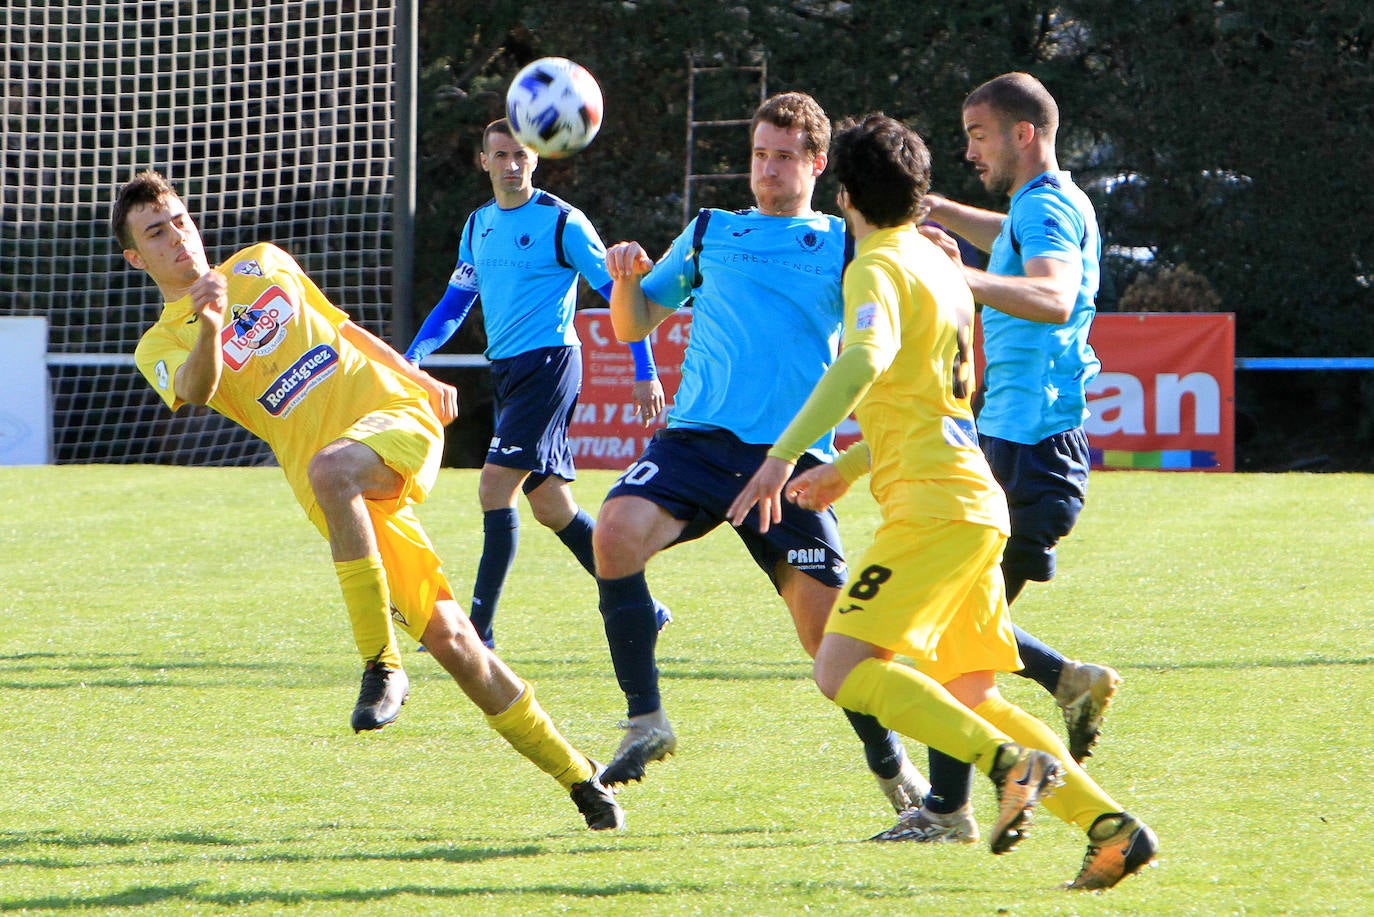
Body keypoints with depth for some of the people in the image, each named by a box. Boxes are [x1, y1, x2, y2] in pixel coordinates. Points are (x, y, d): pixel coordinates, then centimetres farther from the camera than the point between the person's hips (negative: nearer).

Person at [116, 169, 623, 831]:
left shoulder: (261, 264, 17)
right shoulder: (161, 346, 5)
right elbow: (192, 389, -18)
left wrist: (419, 379, 31)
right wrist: (208, 326, -37)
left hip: (399, 420, 1)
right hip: (343, 504, -1)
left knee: (330, 469, -35)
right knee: (447, 637, -8)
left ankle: (382, 665, -28)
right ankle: (578, 779, 4)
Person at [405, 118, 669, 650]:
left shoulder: (562, 222, -8)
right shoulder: (478, 225, 13)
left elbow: (619, 293, -6)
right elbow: (455, 302, 20)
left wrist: (645, 372, -10)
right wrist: (412, 358, 7)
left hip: (549, 362, -8)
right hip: (506, 369, 8)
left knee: (495, 487, -16)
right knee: (550, 505, 9)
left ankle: (479, 629, -14)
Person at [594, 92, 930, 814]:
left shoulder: (843, 246, 13)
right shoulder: (710, 232, 19)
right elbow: (633, 325, 22)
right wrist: (627, 279, 0)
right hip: (696, 437, 1)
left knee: (824, 618, -5)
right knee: (617, 531, -27)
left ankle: (889, 763, 20)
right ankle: (645, 722, -16)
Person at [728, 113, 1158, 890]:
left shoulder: (880, 267, -7)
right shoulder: (941, 266, 22)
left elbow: (866, 360, -28)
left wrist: (785, 454, -31)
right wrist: (848, 470, 40)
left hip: (935, 505, -9)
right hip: (975, 506, 9)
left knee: (843, 670, -16)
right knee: (969, 698, 13)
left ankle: (1012, 762, -25)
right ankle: (1111, 826, 4)